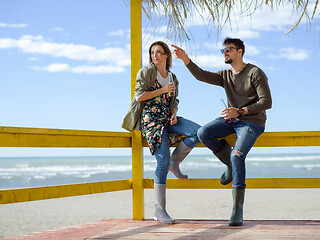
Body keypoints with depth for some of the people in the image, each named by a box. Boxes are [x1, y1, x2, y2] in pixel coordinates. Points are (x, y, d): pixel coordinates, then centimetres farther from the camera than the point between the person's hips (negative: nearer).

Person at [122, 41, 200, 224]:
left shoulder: (173, 78, 18)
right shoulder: (146, 72, 2)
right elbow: (139, 96, -7)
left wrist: (174, 114, -1)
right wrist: (162, 90, -8)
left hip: (167, 119, 6)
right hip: (151, 118, -6)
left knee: (198, 131, -19)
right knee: (163, 162, -17)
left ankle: (175, 162, 1)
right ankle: (160, 210, -12)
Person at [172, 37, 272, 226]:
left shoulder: (255, 73, -8)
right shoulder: (225, 76, 11)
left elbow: (266, 102, -15)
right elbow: (202, 75, -2)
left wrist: (240, 111, -24)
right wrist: (185, 59, -17)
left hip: (252, 122, -6)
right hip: (232, 120, 7)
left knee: (237, 156, -28)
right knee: (203, 133, -18)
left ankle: (238, 209, -22)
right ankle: (231, 165, 2)